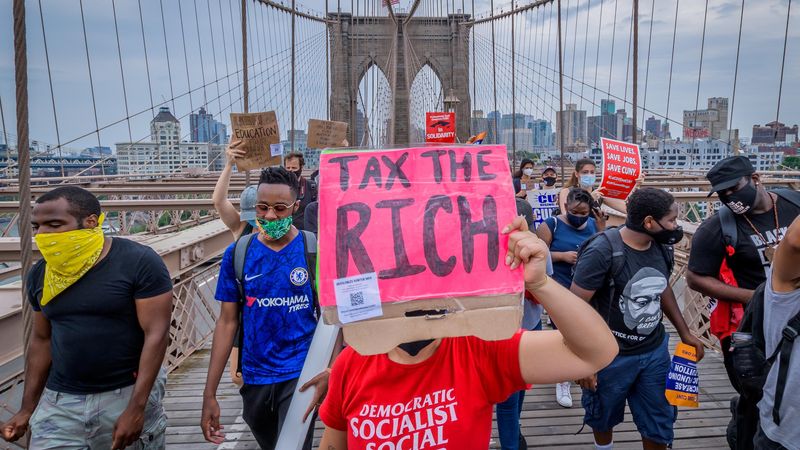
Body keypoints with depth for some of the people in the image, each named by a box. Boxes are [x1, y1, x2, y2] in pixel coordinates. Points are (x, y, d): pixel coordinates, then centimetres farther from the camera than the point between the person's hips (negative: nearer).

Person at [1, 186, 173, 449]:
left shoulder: (139, 263, -15)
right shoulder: (41, 275, 3)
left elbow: (156, 334, -16)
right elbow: (41, 339, 13)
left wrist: (136, 408, -18)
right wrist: (27, 408, 13)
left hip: (130, 394, -4)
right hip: (58, 402, 4)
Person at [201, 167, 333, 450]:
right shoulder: (237, 254, -2)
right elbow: (227, 322, 1)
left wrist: (330, 370, -25)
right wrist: (210, 393, -2)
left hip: (300, 374, -3)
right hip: (254, 376, 4)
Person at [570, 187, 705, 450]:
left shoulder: (663, 247, -3)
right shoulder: (602, 252, -24)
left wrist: (684, 332, 15)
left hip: (655, 351, 5)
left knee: (659, 425, 15)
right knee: (604, 419, 18)